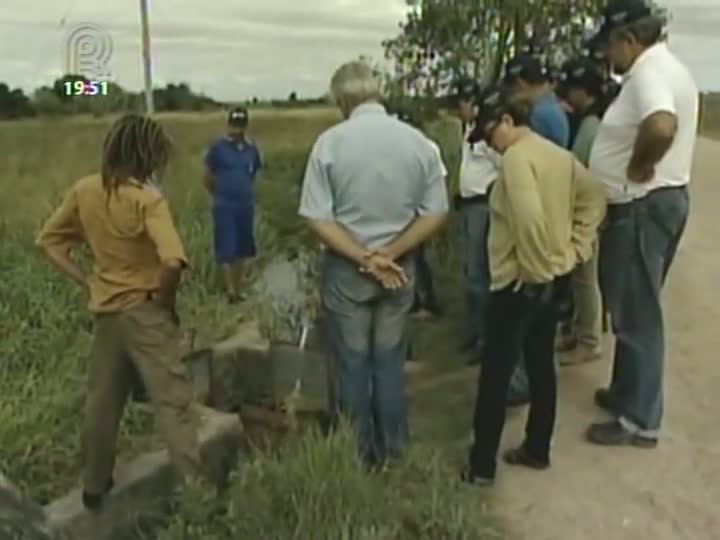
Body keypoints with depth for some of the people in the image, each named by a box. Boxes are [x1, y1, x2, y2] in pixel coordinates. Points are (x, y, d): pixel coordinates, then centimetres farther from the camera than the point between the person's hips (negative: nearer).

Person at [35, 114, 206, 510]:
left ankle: (94, 486, 35)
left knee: (101, 401, 19)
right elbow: (173, 261, -30)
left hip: (105, 312, 7)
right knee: (173, 403, -1)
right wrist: (165, 299, -12)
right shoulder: (147, 198, -18)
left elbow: (48, 241, 8)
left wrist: (87, 283, 6)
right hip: (145, 313, -6)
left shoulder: (83, 191, 0)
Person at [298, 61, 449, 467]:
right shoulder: (418, 141, -5)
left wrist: (366, 259, -13)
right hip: (400, 268, 2)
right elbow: (436, 214, -6)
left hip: (345, 270, -2)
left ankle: (361, 454, 27)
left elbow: (317, 219, -14)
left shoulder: (330, 142, -12)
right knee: (390, 363, 17)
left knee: (353, 365, 13)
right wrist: (388, 255, -9)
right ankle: (392, 448, 31)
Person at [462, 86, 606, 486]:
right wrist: (576, 249, 5)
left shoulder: (516, 156, -18)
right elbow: (594, 198, 10)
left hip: (521, 282, -9)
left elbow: (528, 219, -31)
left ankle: (482, 465, 12)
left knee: (496, 373, 2)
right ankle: (537, 450, 30)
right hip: (556, 276, 9)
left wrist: (534, 269, -19)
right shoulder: (559, 154, 10)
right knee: (541, 364, 17)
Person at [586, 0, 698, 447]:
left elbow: (661, 127, -40)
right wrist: (643, 163, 9)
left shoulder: (649, 73, -19)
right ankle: (626, 392, 33)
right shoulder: (665, 68, 16)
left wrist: (638, 166, -24)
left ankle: (641, 421, 9)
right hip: (654, 201, 11)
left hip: (642, 207, -11)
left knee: (636, 313, -2)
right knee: (634, 308, 19)